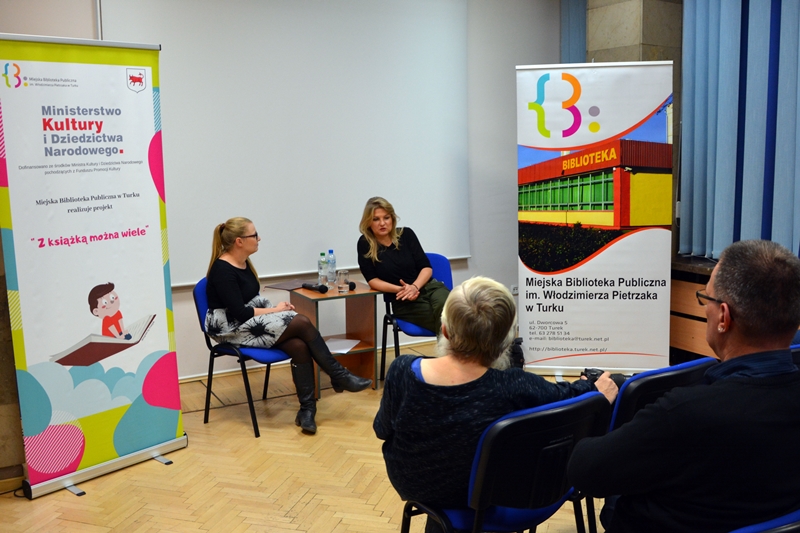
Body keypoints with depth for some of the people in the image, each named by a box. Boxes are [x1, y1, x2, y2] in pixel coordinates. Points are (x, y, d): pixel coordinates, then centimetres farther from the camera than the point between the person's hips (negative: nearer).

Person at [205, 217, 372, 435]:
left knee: (299, 346, -19)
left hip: (251, 322, 8)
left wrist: (275, 308, -3)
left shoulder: (244, 263, 9)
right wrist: (275, 310, -12)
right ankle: (339, 376, -8)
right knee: (302, 323, -21)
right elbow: (239, 313, -22)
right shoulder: (222, 270, -18)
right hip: (232, 330, -8)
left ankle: (307, 408, -16)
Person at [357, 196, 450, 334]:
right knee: (444, 320, -32)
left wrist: (414, 287, -17)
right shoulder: (365, 244, -1)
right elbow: (372, 279, -2)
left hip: (429, 286, 2)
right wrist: (400, 290, -18)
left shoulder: (406, 234, 3)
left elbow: (426, 267, 3)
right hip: (403, 301, -2)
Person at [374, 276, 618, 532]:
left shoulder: (403, 371, -30)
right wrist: (596, 390, 9)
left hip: (414, 484, 1)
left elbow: (382, 429, -11)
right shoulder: (515, 388, -34)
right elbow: (567, 396, -14)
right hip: (482, 493, 0)